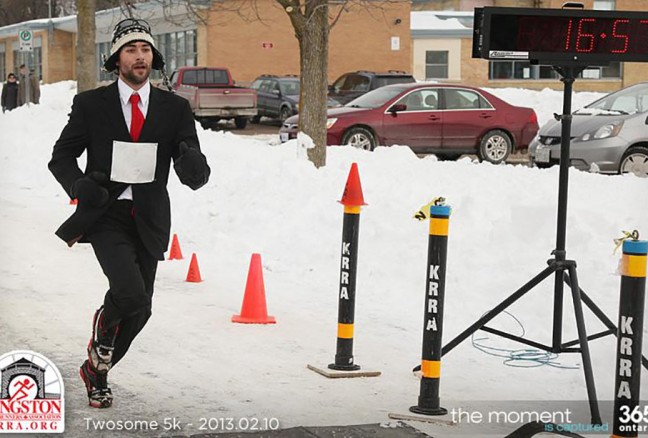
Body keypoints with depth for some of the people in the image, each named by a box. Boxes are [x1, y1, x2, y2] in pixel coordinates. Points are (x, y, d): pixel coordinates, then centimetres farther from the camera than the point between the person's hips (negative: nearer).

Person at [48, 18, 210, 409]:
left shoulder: (175, 109, 6)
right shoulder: (91, 104, 2)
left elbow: (196, 178, 2)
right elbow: (62, 157, 6)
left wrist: (193, 164, -23)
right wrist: (80, 185, -16)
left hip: (148, 221, 3)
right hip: (105, 216, -3)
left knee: (138, 311, 9)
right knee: (132, 296, -23)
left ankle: (97, 370, 34)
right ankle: (102, 338, 10)